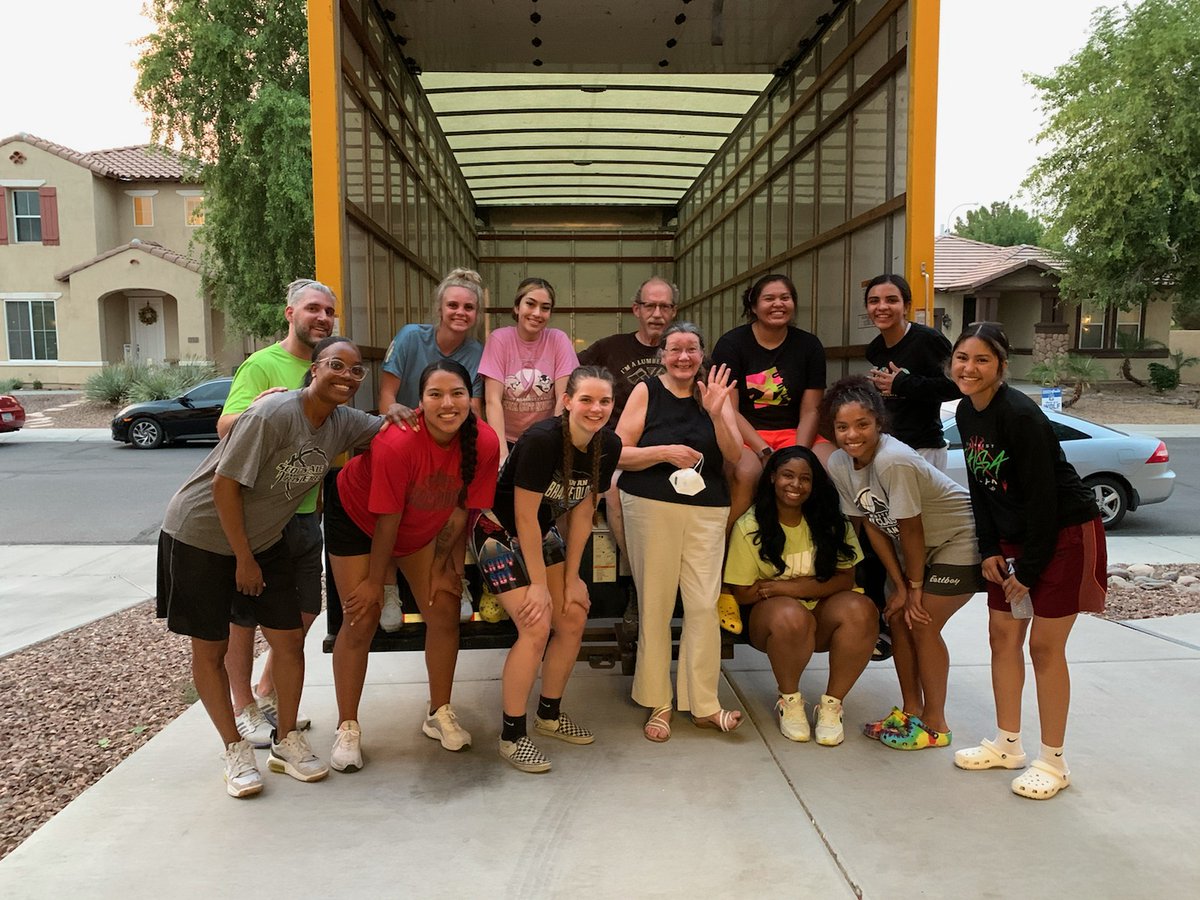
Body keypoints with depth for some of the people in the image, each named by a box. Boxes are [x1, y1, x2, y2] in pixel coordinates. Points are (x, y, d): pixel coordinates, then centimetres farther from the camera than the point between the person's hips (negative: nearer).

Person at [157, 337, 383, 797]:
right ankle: (235, 749, 20)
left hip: (264, 539, 6)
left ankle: (286, 741, 20)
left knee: (290, 640, 3)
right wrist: (243, 559, -17)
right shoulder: (275, 413, -27)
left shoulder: (343, 423, -7)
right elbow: (225, 484, -24)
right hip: (202, 536, -6)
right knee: (210, 649, 4)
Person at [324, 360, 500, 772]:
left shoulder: (485, 443, -25)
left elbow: (461, 510, -13)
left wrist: (444, 565, -6)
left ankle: (439, 714, 19)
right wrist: (374, 581, -16)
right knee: (361, 619, -5)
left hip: (423, 526, 4)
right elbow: (387, 519, -27)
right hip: (356, 516, -4)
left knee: (445, 611, 0)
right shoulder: (397, 442, -36)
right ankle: (347, 728, 11)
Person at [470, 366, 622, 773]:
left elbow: (582, 514, -2)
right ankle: (512, 735, 3)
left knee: (574, 620, 4)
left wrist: (571, 577, 0)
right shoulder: (541, 440, -31)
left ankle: (549, 714, 26)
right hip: (500, 532, -7)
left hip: (542, 533, 7)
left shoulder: (608, 446, -10)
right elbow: (524, 517, -24)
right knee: (536, 628, -15)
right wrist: (539, 584, -18)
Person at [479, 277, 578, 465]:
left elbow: (563, 398, -7)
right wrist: (502, 453, -19)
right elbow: (493, 400, -12)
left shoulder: (558, 340, -4)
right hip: (507, 440, 0)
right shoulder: (499, 339, -7)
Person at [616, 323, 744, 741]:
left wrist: (716, 413, -13)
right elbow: (619, 453, -2)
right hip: (651, 506, -1)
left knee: (704, 605, -4)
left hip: (706, 510, 2)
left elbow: (734, 455, 1)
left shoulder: (715, 392, 8)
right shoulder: (646, 392, 2)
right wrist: (665, 451, -15)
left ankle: (704, 704, 9)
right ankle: (658, 703, 14)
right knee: (655, 605, 1)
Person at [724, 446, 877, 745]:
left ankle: (831, 704, -12)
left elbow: (846, 578, -5)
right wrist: (817, 583, -11)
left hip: (822, 615, 3)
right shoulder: (749, 527, -9)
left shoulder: (831, 521, -1)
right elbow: (743, 593, -9)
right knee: (791, 615, -37)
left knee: (860, 610, -29)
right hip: (769, 617, -2)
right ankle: (789, 701, -8)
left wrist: (787, 586, -19)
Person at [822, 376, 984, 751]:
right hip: (923, 546, 7)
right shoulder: (838, 464, -12)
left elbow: (910, 529, -25)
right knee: (898, 616, 6)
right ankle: (910, 710, 22)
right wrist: (900, 586, -6)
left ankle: (935, 724, 9)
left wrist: (915, 586, -12)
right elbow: (871, 525, -6)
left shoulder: (893, 461, -34)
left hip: (960, 538, -7)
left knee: (922, 623, -8)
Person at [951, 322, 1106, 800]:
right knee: (1002, 635, 10)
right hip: (1014, 535, 8)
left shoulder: (1020, 416, -24)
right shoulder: (967, 413, 0)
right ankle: (1007, 744, 25)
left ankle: (1053, 763, 13)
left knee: (1044, 645, -2)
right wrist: (989, 551, 2)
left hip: (1065, 532, -8)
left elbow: (1042, 497, -22)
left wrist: (1028, 570, -16)